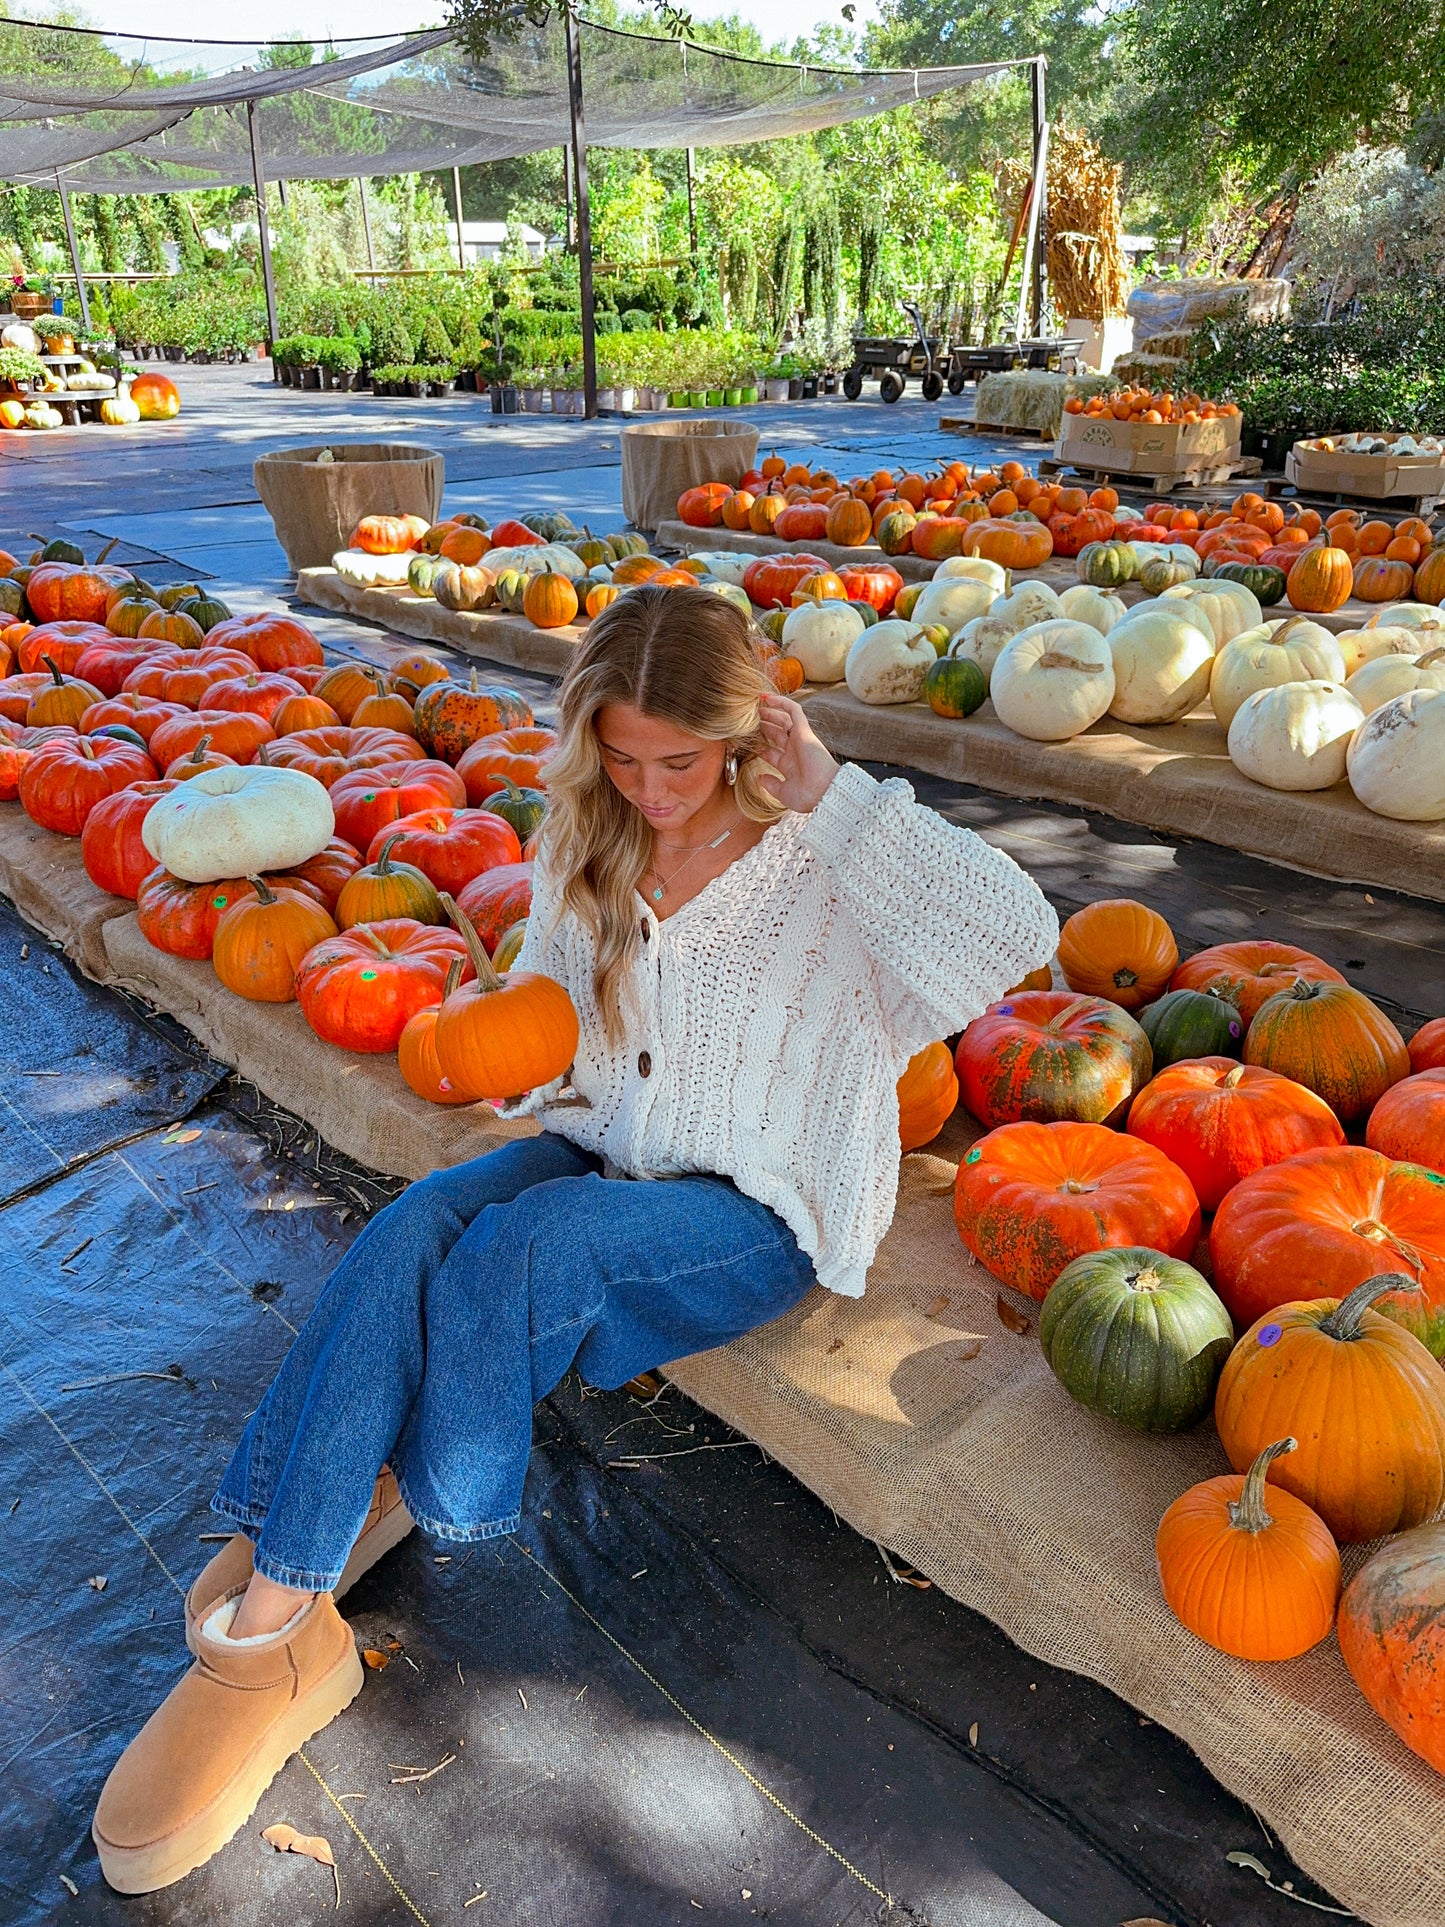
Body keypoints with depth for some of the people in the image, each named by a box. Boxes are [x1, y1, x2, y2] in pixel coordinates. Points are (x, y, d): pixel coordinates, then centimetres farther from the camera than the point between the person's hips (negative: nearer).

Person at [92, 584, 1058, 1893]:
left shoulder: (826, 862, -12)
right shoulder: (588, 846, 3)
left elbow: (1017, 931, -30)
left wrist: (838, 795, -28)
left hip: (752, 1217, -4)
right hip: (596, 1153, 5)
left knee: (530, 1241, -32)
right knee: (411, 1232, -26)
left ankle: (381, 1507, -4)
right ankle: (270, 1619, -24)